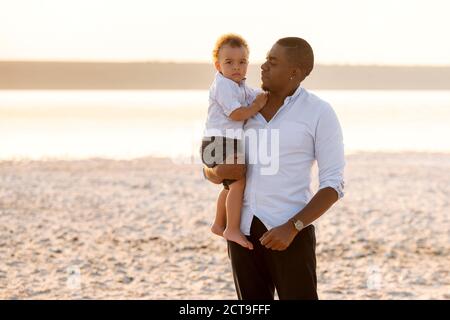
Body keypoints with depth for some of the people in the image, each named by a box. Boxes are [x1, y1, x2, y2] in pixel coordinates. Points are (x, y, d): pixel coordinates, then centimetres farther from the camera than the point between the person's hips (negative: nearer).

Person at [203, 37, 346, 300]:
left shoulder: (321, 113, -7)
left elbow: (334, 186, -9)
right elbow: (210, 170, 15)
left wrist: (291, 228, -21)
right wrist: (221, 172, -12)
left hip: (289, 231, -5)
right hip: (244, 229, 5)